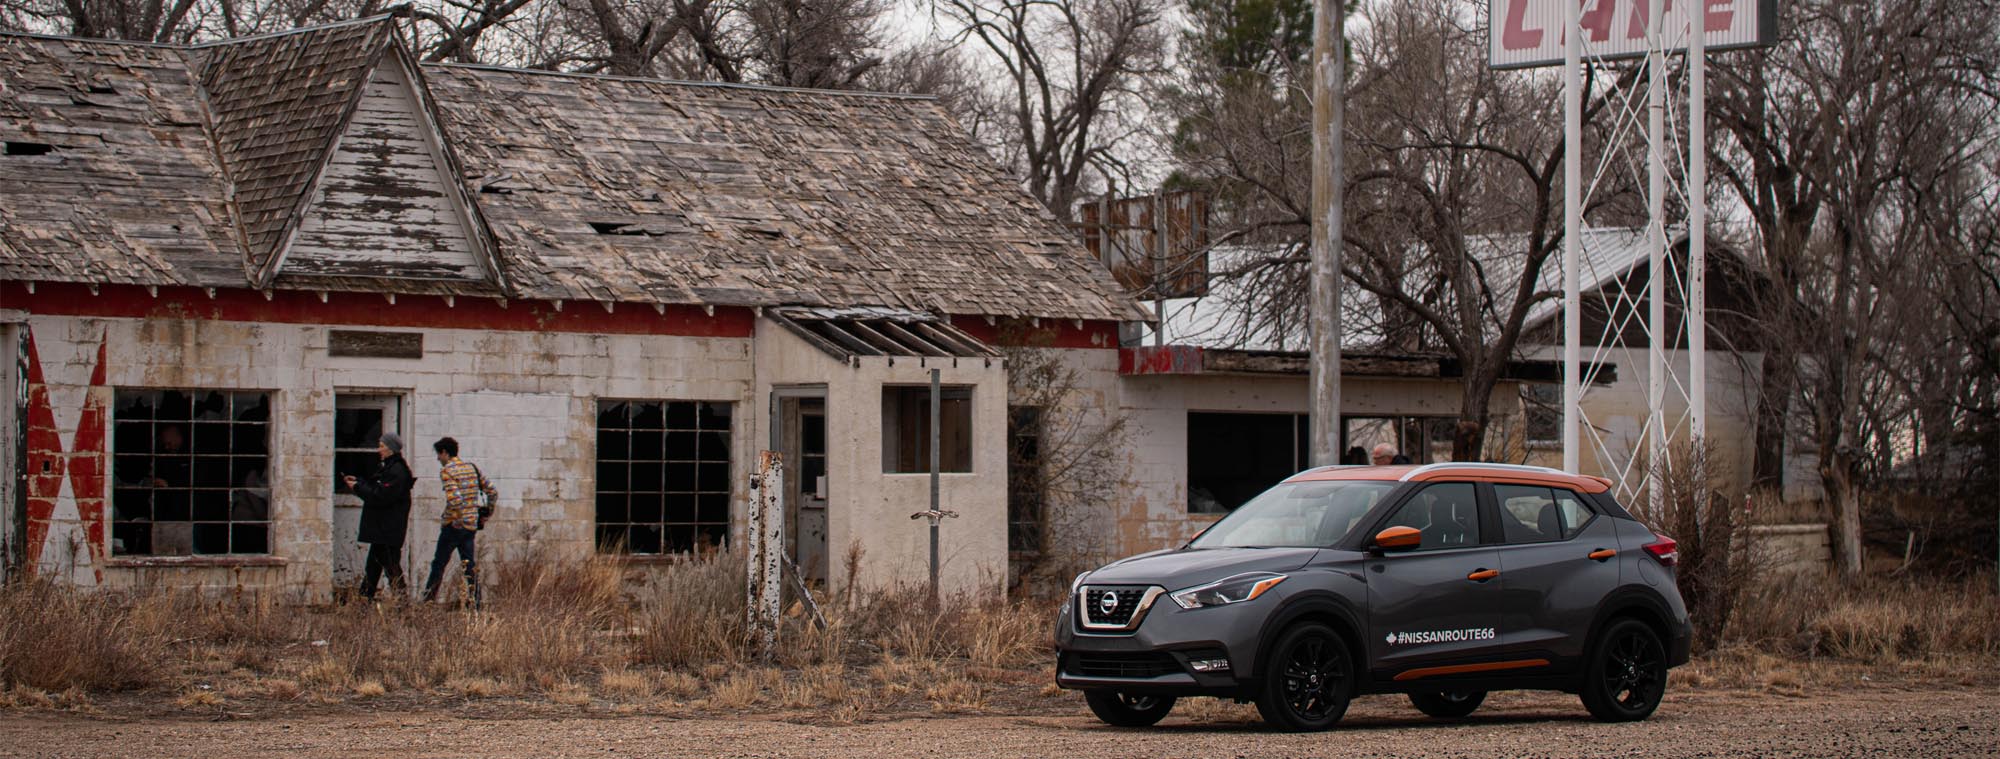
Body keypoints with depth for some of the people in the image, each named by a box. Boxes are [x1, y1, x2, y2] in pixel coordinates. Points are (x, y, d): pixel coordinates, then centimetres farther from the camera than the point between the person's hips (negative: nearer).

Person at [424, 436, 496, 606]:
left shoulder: (447, 471, -11)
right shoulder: (472, 468, 10)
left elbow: (454, 498, -25)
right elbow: (493, 493, 11)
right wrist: (484, 517, 17)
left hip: (453, 525, -6)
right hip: (472, 525, 6)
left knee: (439, 563, 6)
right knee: (468, 564, 7)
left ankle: (429, 598, 12)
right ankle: (474, 603, 0)